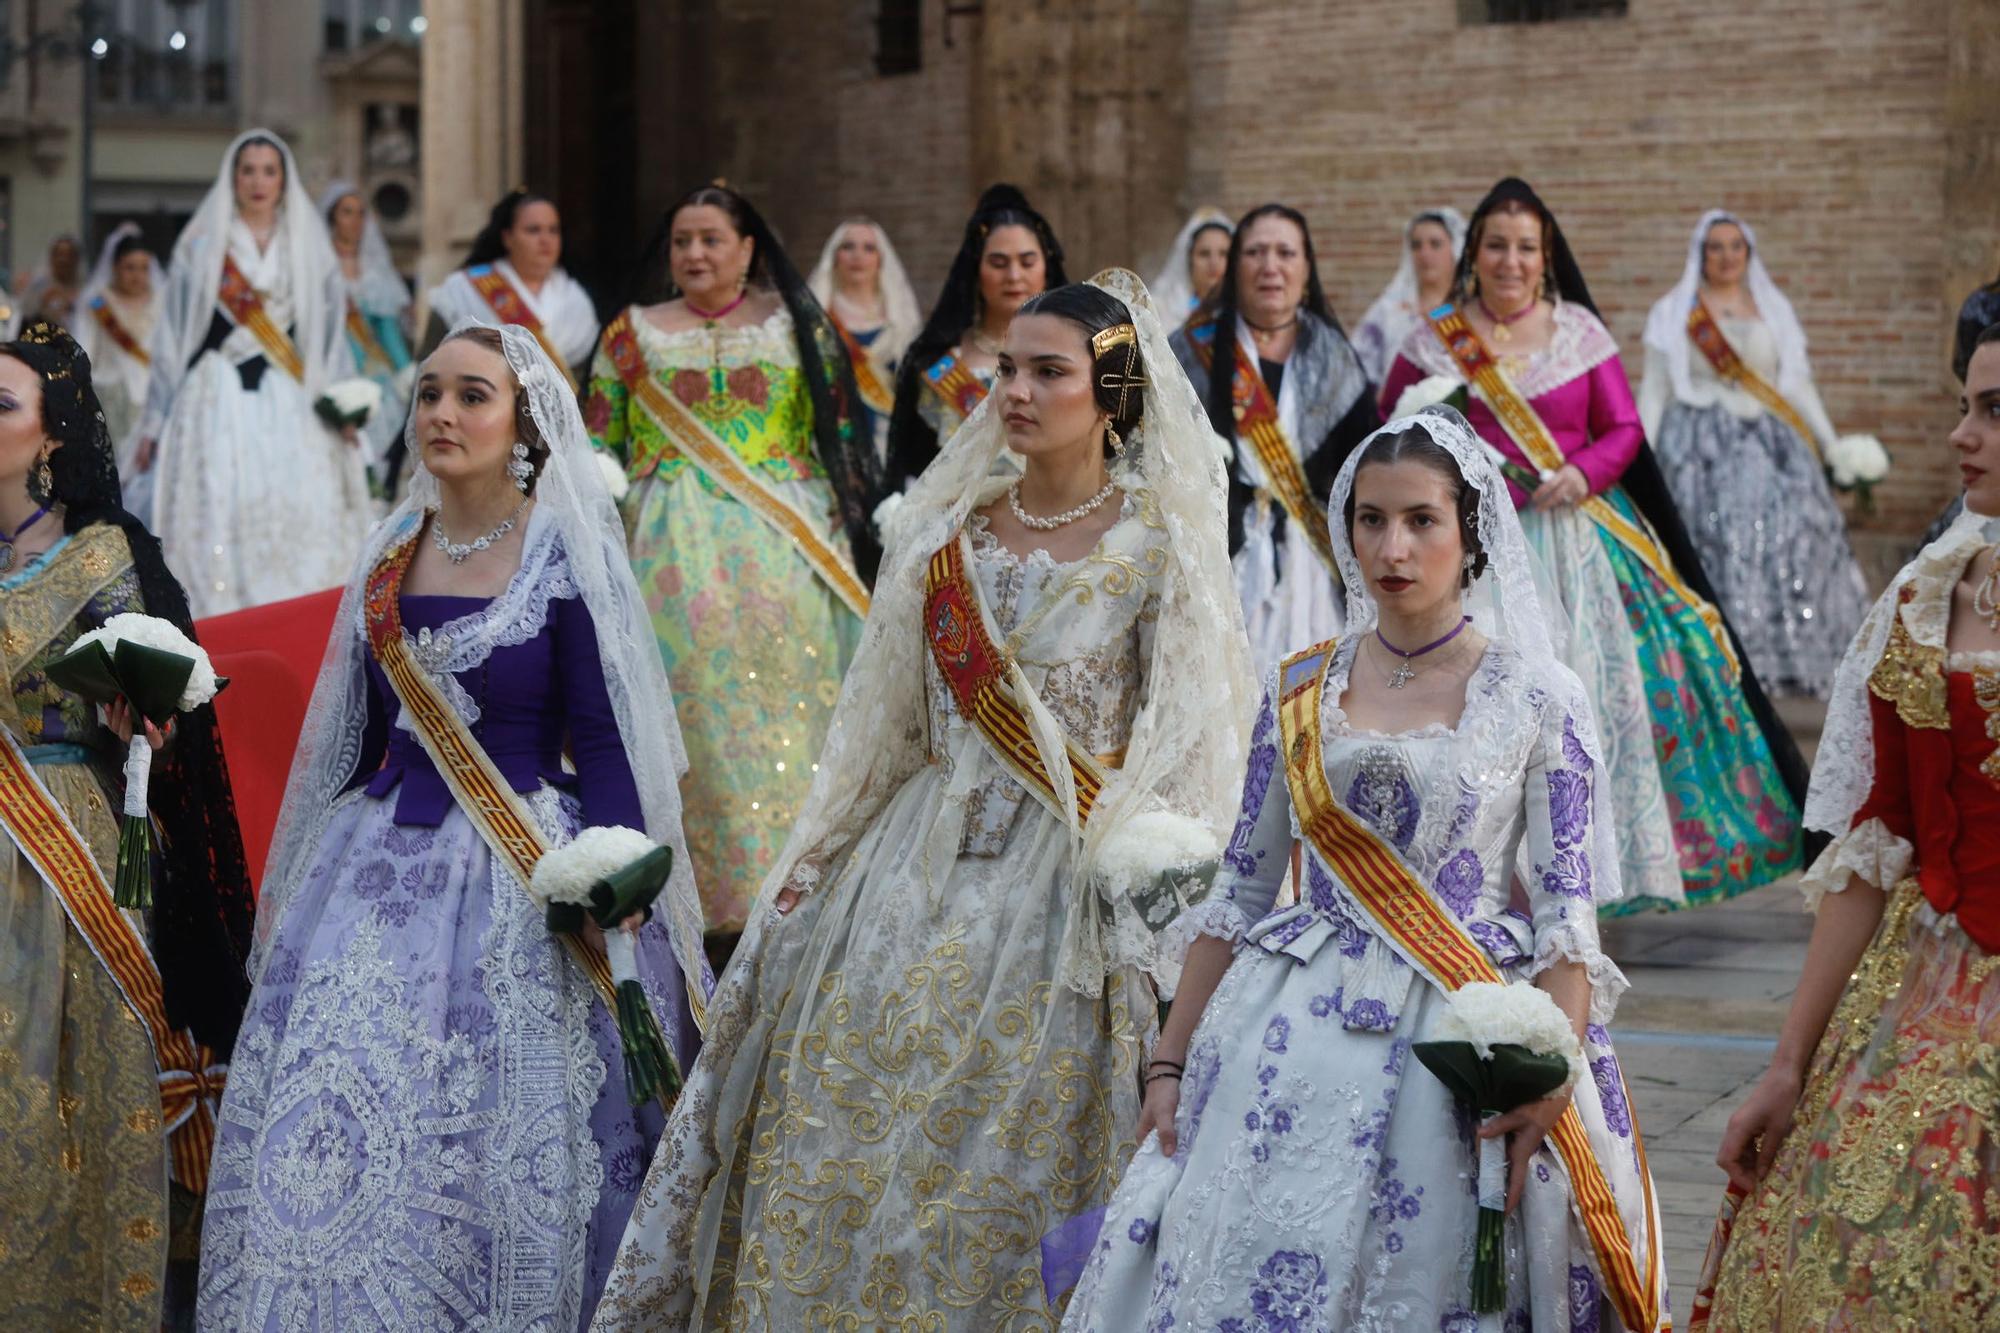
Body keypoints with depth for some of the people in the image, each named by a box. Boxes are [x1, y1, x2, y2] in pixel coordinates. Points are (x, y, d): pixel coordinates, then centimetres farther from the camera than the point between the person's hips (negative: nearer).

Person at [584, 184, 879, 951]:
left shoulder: (798, 328, 10)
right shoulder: (632, 335, 11)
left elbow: (839, 437, 8)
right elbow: (599, 450, 11)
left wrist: (846, 537, 0)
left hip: (786, 552, 0)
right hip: (676, 554, 0)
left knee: (788, 701, -3)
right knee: (696, 708, -3)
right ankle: (714, 899, 1)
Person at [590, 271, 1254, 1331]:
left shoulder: (1157, 545, -5)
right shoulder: (953, 527, 8)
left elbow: (1186, 737, -5)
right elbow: (890, 716, 14)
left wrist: (1134, 881, -15)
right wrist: (819, 852, 11)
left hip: (1058, 891, -5)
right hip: (918, 868, 5)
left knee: (996, 1176, 0)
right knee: (840, 1143, 5)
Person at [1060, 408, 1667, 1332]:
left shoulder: (1538, 698, -2)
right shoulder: (1298, 692, 7)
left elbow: (1569, 918, -5)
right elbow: (1238, 896, 10)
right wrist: (1169, 1064, 5)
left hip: (1464, 1040, -3)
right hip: (1297, 1047, 3)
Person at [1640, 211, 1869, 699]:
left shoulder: (1773, 309, 15)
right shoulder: (1674, 313, 9)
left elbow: (1797, 383, 15)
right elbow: (1654, 390, 7)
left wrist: (1831, 445, 9)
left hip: (1769, 448, 2)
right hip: (1700, 451, -2)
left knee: (1789, 546, -11)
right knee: (1713, 553, -12)